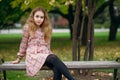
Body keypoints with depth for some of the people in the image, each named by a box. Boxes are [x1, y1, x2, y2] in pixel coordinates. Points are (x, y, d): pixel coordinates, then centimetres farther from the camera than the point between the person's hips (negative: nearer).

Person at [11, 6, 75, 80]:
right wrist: (19, 59, 13)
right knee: (54, 58, -34)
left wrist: (49, 54, 12)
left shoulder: (46, 29, 17)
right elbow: (24, 44, 8)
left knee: (57, 69, -30)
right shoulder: (27, 27, 3)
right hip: (33, 55, -5)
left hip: (45, 54, 5)